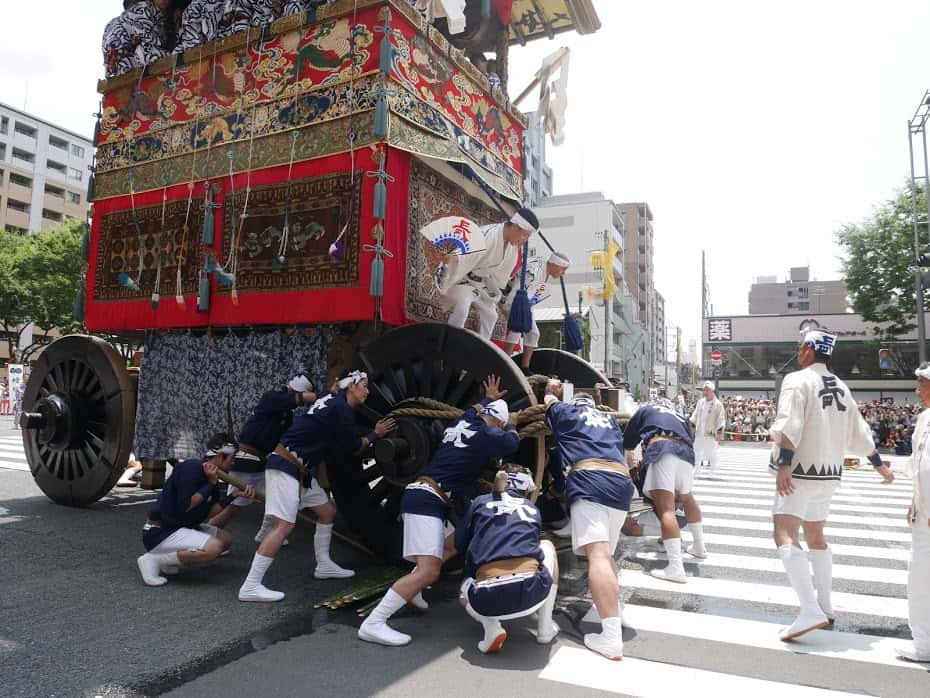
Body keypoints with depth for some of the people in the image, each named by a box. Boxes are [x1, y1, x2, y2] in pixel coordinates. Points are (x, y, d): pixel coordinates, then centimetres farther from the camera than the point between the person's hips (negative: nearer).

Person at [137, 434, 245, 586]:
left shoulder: (210, 476, 9)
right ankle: (154, 560, -13)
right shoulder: (192, 468, -18)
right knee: (213, 548, -26)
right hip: (160, 533, -10)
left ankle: (169, 559, 7)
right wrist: (211, 483, -16)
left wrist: (241, 495, -4)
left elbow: (215, 510, 7)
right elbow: (184, 506, -22)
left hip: (183, 527, 10)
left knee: (226, 539, 13)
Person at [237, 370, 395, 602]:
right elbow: (355, 448, -5)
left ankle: (324, 565, 26)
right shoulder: (341, 408, -13)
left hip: (301, 469, 11)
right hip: (286, 466, -11)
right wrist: (376, 434, 9)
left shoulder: (333, 401, 15)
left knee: (328, 511, 16)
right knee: (284, 526, -14)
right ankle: (250, 587, -12)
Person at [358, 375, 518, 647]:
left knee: (453, 544, 28)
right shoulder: (484, 434, -6)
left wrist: (489, 398, 57)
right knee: (429, 571, -18)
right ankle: (373, 624, -20)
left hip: (426, 500, 10)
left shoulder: (461, 422, 17)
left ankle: (411, 588, 21)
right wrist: (509, 423, 28)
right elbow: (512, 443, 9)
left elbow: (474, 410, 40)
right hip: (426, 500, -10)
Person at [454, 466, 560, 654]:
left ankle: (492, 628, 6)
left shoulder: (481, 502, 15)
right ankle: (546, 628, 27)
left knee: (466, 589, 38)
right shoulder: (534, 510, 20)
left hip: (488, 601, 0)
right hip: (532, 594, 1)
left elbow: (459, 545, 22)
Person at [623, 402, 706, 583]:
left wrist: (631, 468, 44)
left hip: (661, 448, -5)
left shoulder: (645, 410, 29)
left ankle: (676, 568, -24)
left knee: (666, 509, -14)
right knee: (687, 499, 31)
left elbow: (627, 443, 26)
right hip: (686, 453, 5)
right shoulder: (680, 418, 38)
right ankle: (699, 547, 45)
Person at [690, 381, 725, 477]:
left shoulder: (718, 404, -7)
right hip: (699, 432, 5)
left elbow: (721, 419, -8)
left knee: (712, 452, -1)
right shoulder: (700, 402, 9)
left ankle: (713, 472, 10)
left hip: (711, 433, -5)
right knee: (697, 451, 11)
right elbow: (695, 415, 16)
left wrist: (719, 432, -13)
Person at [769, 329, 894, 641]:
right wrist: (879, 465, 31)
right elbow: (859, 432, 20)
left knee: (784, 536, -14)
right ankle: (825, 609, 25)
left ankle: (811, 612, -23)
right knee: (815, 537, 19)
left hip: (801, 471, -9)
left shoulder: (797, 380, -10)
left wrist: (784, 465, -28)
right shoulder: (841, 387, 14)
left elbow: (790, 425, -23)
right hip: (829, 473, 9)